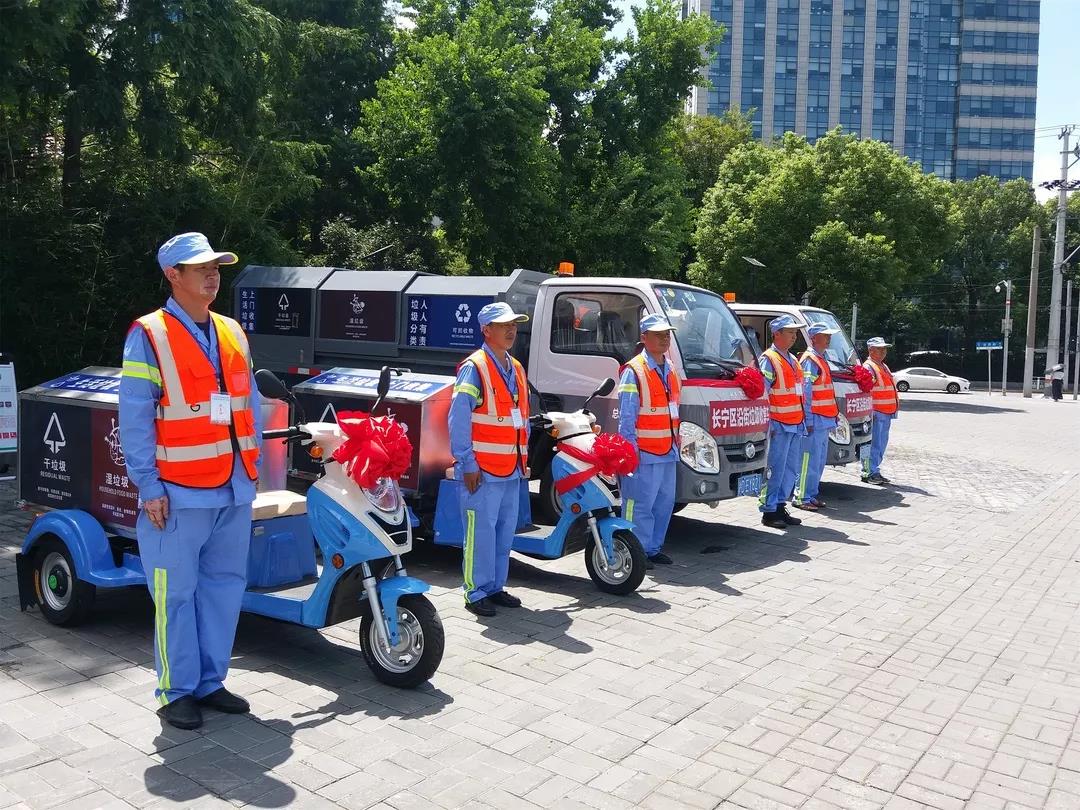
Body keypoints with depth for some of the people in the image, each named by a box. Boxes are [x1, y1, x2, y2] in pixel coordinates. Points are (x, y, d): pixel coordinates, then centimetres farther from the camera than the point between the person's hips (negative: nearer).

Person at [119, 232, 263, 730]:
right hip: (179, 492, -6)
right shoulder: (148, 335, -8)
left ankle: (210, 681, 26)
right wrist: (150, 488, -13)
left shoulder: (232, 333, 11)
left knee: (225, 584, 12)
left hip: (234, 488, 6)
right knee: (177, 593, 2)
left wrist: (253, 463, 9)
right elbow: (134, 419, -10)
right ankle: (177, 691, 17)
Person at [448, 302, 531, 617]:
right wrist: (467, 464, -16)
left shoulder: (516, 369, 15)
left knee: (505, 530, 14)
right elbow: (458, 420, -14)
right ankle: (477, 592, 7)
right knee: (481, 531, -4)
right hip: (482, 469, -8)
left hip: (512, 469, 8)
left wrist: (523, 459, 16)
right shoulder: (474, 368, -10)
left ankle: (496, 587, 26)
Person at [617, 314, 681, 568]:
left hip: (667, 453, 8)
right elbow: (626, 416, -12)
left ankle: (654, 548, 25)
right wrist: (631, 451, -16)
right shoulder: (634, 371, -10)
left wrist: (676, 440, 18)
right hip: (643, 454, -8)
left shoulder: (670, 370, 15)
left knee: (665, 502, 13)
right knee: (640, 505, -5)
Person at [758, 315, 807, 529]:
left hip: (795, 425, 9)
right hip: (779, 425, -9)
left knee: (791, 469, 12)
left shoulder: (793, 360, 18)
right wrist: (768, 424, -18)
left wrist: (803, 421, 19)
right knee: (775, 469, -5)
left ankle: (780, 506, 21)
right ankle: (769, 511, 2)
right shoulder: (768, 360, -10)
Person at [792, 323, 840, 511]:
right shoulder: (810, 360, -11)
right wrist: (808, 420, -21)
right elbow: (806, 392, -17)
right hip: (815, 419, -10)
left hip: (824, 419, 10)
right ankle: (801, 497, -4)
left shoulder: (822, 359, 19)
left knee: (820, 460, 13)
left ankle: (812, 495, 20)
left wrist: (834, 414, 21)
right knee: (810, 460, -8)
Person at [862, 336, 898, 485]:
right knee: (875, 444, -9)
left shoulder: (884, 367, 20)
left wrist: (896, 402, 20)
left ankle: (875, 471, 19)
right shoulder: (869, 367, -11)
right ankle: (869, 472, -6)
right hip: (876, 413, -10)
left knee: (881, 444, 12)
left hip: (887, 413, 10)